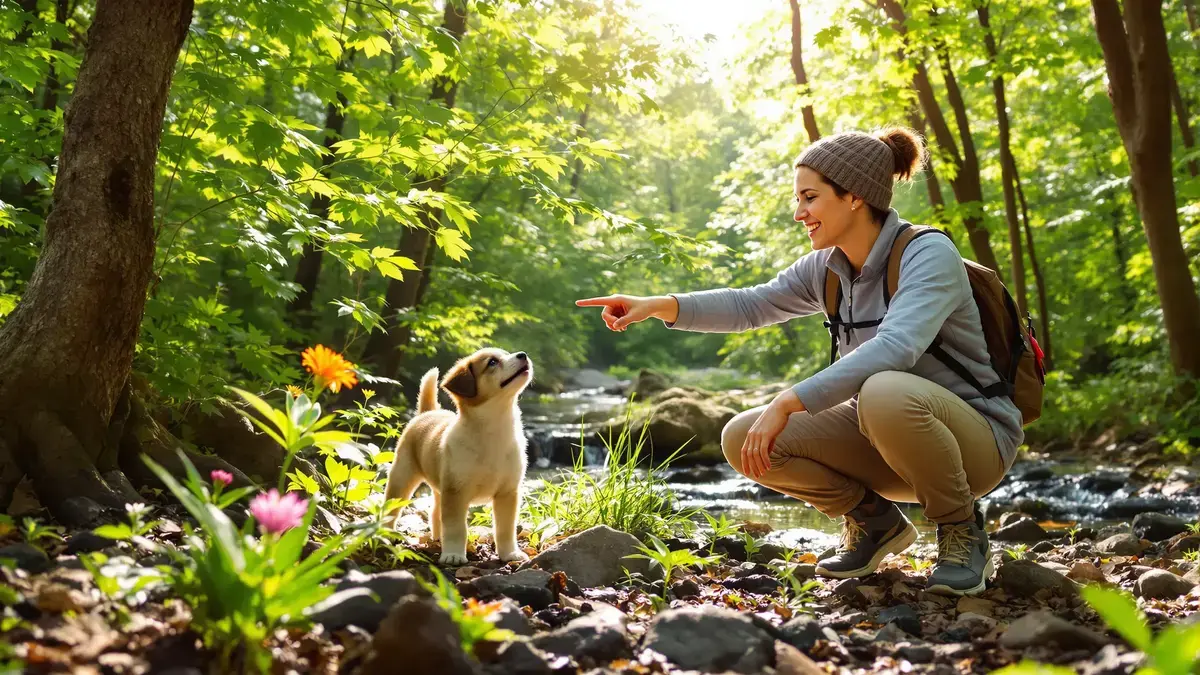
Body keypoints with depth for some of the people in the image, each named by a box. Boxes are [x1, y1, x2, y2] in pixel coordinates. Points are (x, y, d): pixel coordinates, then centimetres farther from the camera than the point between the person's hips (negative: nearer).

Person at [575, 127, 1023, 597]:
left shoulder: (928, 254, -20)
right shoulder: (827, 268, 1)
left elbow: (895, 348, -36)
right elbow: (751, 305, 10)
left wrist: (788, 403, -40)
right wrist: (659, 305, -5)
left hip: (974, 439, -6)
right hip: (882, 435, 6)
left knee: (885, 392, -40)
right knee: (743, 439, -12)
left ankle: (962, 531, -12)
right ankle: (874, 521, 9)